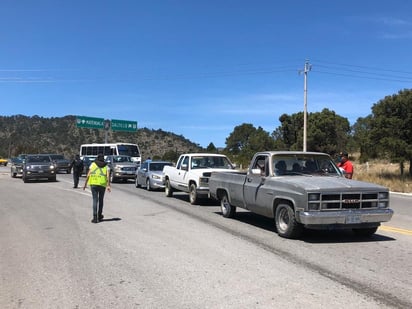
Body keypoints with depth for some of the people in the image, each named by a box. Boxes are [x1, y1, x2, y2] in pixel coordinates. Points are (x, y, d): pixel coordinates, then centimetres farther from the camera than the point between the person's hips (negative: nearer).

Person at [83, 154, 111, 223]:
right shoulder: (106, 166, 10)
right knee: (101, 200, 16)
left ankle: (95, 217, -11)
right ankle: (99, 216, 27)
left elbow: (88, 174, -1)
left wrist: (85, 184, 3)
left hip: (93, 184, -1)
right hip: (102, 184, 1)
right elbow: (108, 176, -6)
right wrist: (108, 185, -12)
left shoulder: (93, 164, 8)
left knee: (95, 200, -1)